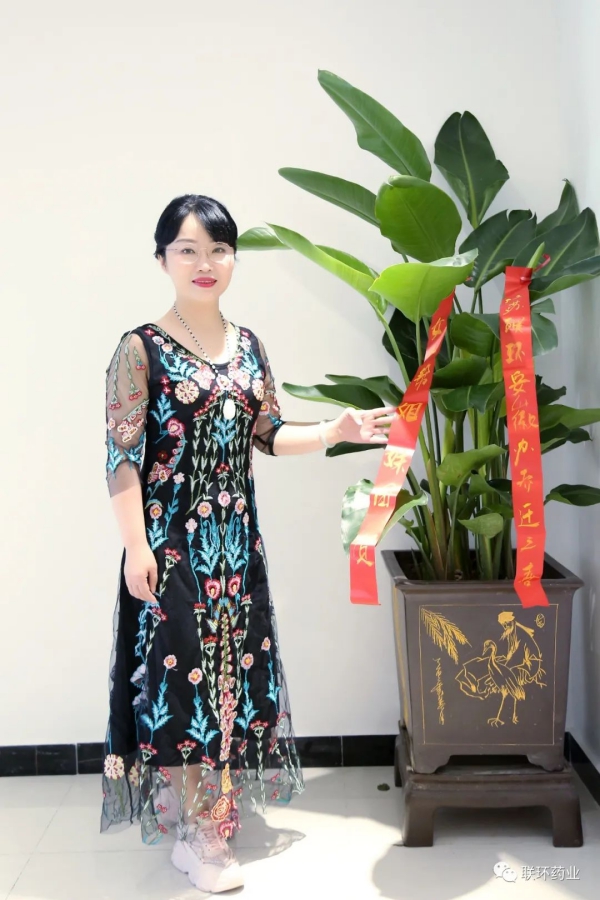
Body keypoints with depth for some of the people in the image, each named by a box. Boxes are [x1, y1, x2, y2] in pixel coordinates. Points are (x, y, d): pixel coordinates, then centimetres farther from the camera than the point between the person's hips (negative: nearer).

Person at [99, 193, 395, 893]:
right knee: (182, 668, -1)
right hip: (172, 541, -6)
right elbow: (122, 456, -11)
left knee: (233, 665, 12)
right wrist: (136, 546, -16)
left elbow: (268, 434, 12)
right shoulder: (141, 349, -8)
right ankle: (192, 837, 16)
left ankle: (218, 809, 32)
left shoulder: (247, 345, 9)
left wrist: (336, 430, -1)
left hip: (237, 539, 6)